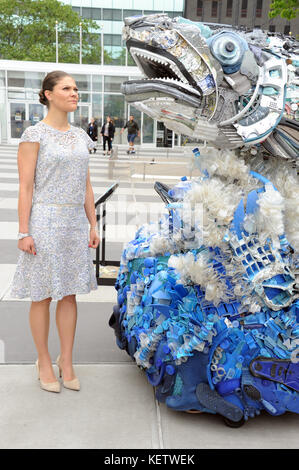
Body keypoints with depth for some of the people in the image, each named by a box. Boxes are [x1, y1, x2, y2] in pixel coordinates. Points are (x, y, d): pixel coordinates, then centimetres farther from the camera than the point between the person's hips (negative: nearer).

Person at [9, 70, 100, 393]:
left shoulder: (80, 137, 12)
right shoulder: (34, 135, -5)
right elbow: (25, 187, -9)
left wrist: (93, 226, 10)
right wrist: (23, 232, -13)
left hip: (75, 223, 6)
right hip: (44, 221, -5)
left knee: (70, 294, 10)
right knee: (43, 296, 5)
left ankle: (66, 362, 24)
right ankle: (44, 362, 22)